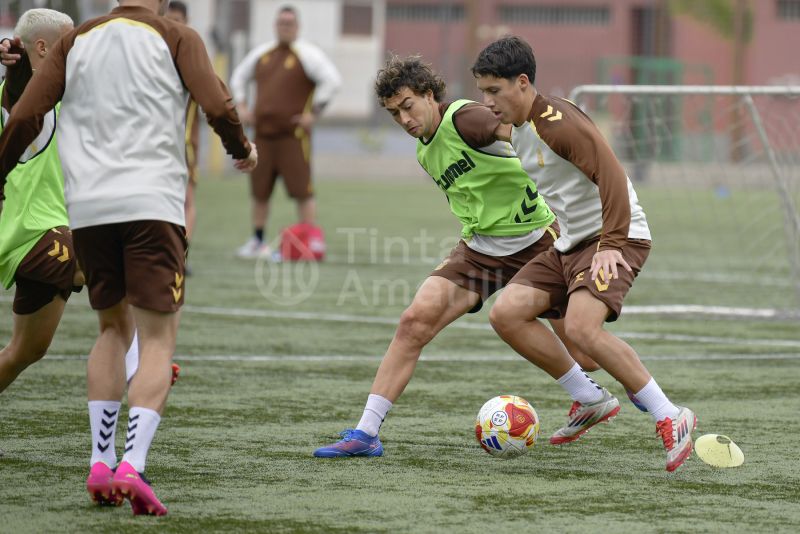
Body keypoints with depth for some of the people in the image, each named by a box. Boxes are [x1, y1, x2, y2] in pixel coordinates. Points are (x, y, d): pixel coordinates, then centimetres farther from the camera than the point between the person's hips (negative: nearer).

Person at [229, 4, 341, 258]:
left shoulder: (306, 54, -5)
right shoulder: (261, 54, 14)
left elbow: (332, 81, -14)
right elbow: (239, 77, 31)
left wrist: (313, 113, -14)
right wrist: (241, 107, 18)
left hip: (293, 135, -6)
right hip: (263, 132, 6)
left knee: (301, 190, -9)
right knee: (259, 191, 9)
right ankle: (258, 241, 20)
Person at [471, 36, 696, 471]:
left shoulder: (558, 123, -19)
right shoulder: (515, 130, 11)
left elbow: (612, 178, -27)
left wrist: (611, 243, -32)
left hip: (616, 240, -9)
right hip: (566, 244, 9)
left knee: (581, 327, -29)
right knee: (506, 313, -7)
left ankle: (670, 418, -18)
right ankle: (589, 399, 4)